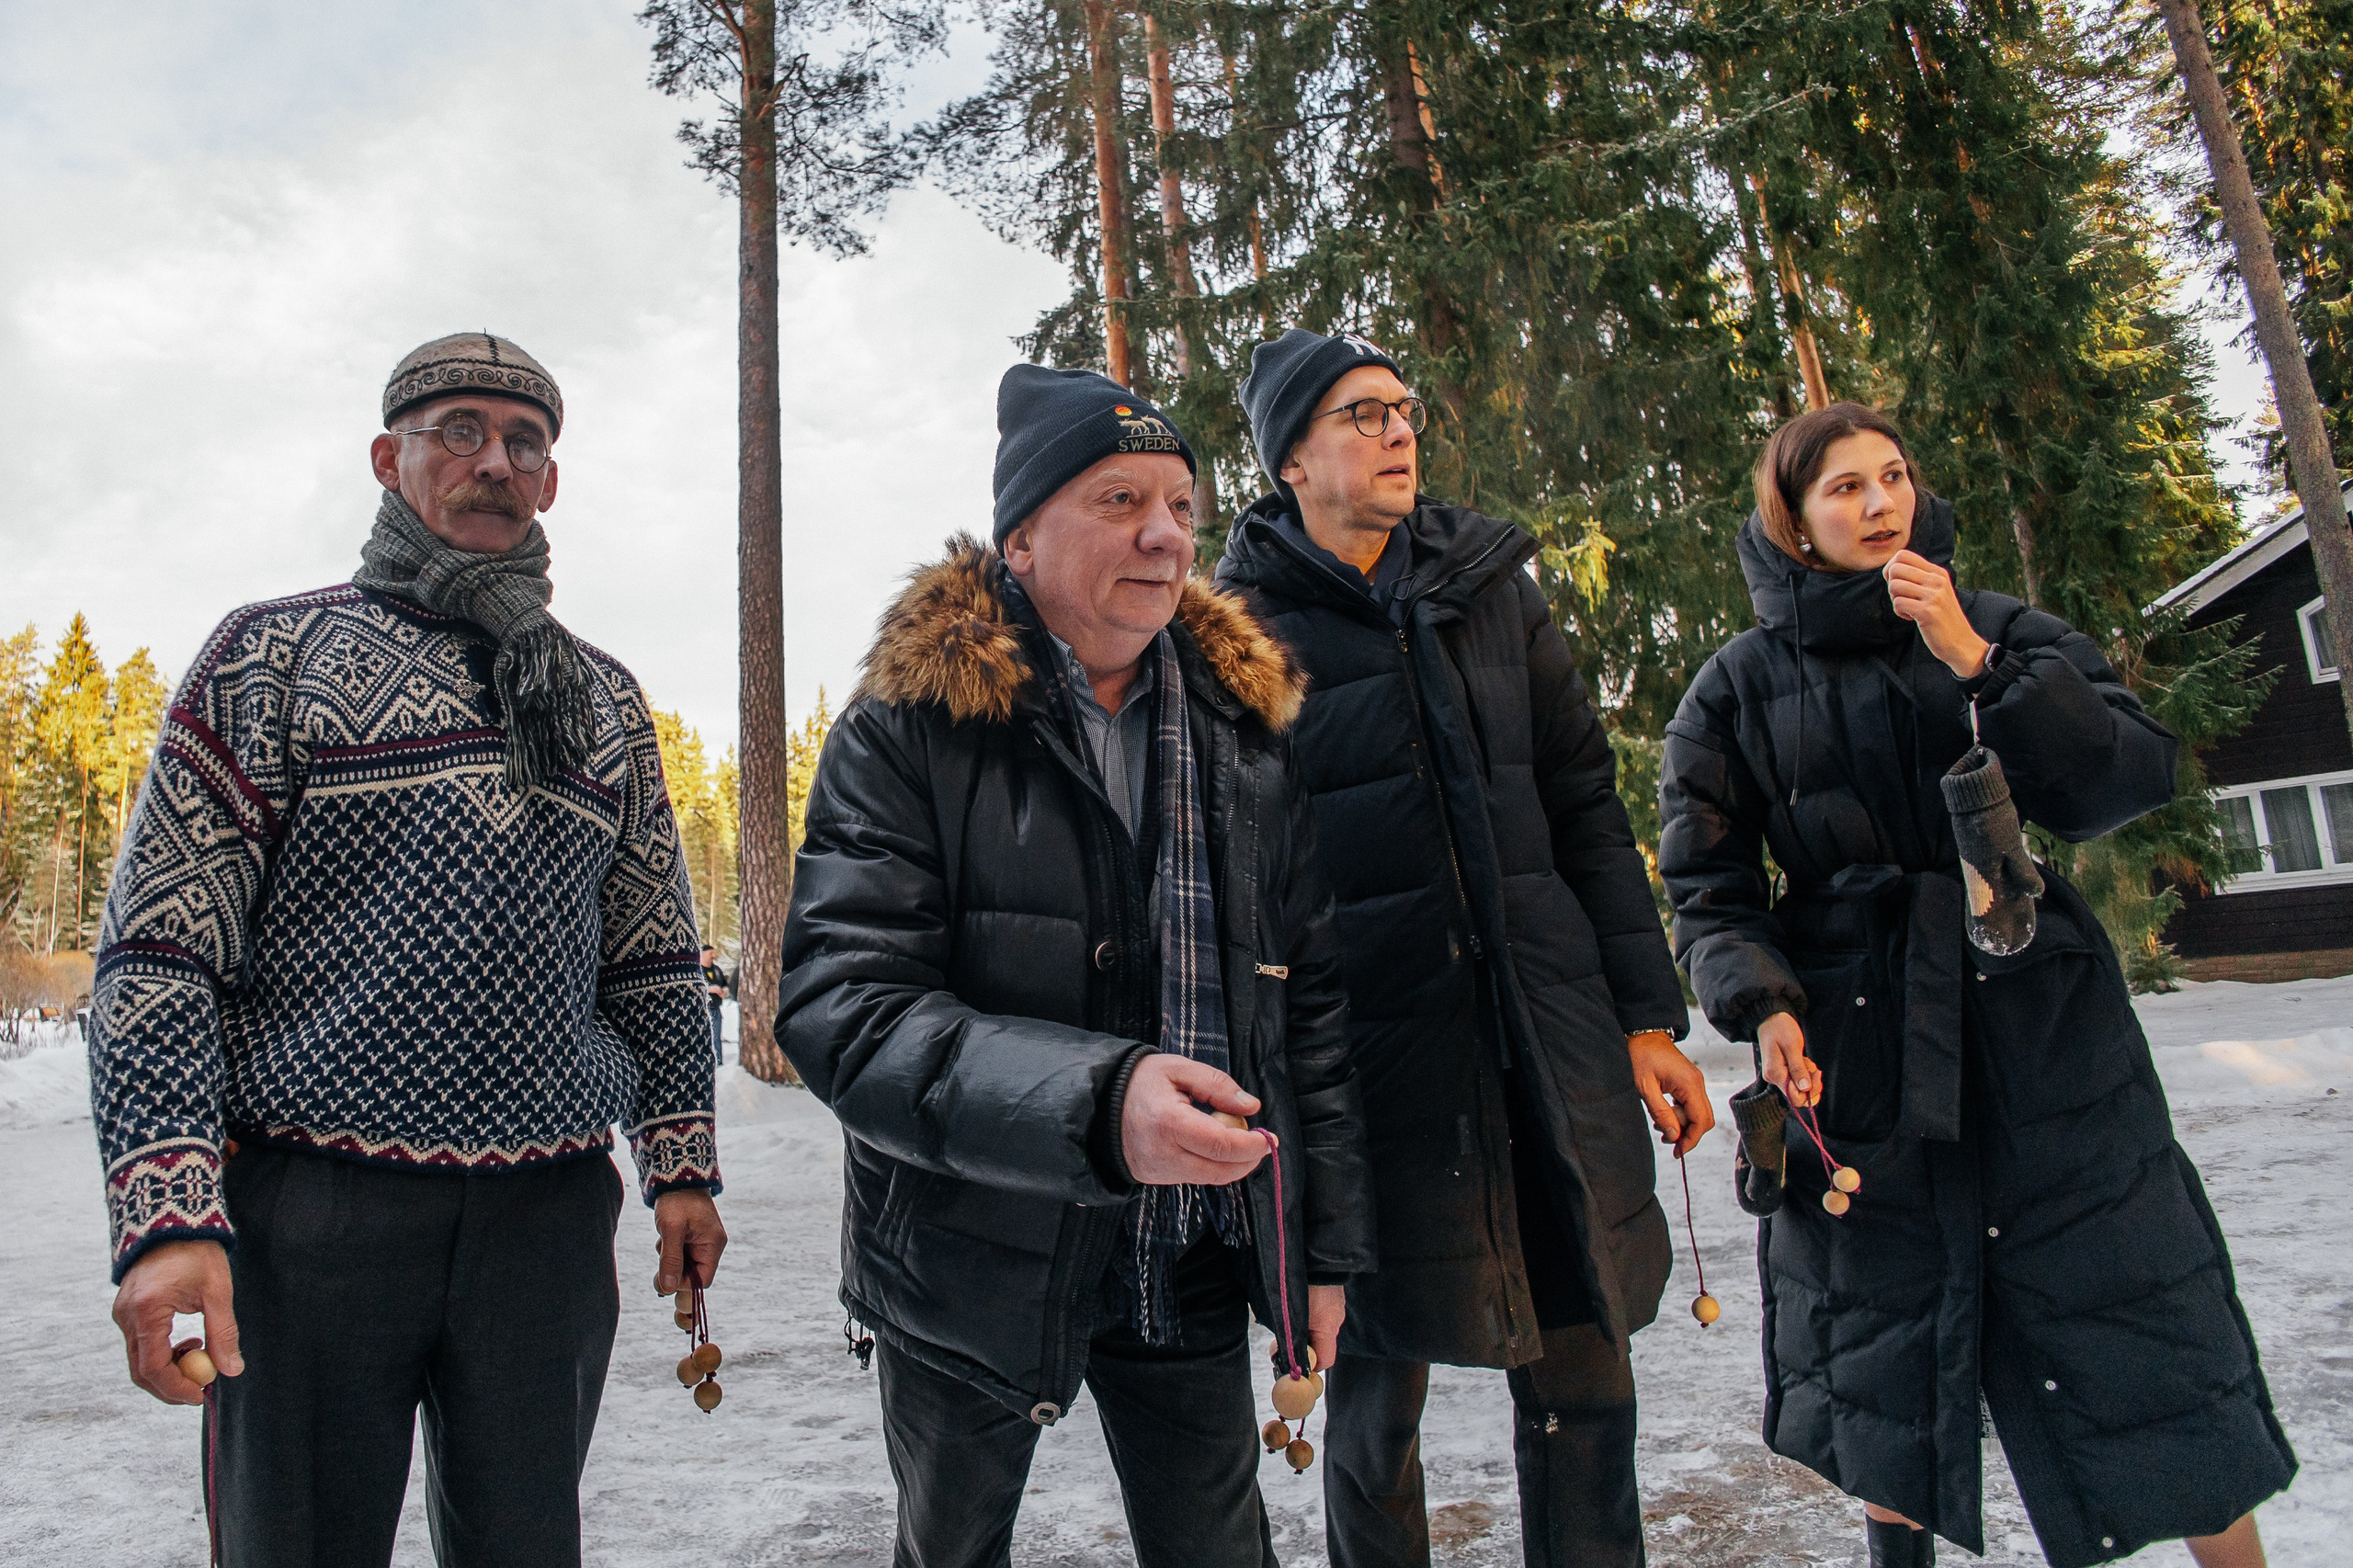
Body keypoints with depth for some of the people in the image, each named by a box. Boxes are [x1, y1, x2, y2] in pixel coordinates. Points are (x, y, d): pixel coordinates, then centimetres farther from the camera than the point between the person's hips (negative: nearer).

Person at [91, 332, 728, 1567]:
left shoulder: (605, 699, 14)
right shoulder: (273, 656, 2)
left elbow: (651, 954, 16)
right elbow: (159, 947, -4)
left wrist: (680, 1163, 11)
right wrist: (167, 1211, -15)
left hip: (550, 1219, 3)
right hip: (311, 1214, -3)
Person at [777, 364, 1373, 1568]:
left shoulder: (1246, 727, 2)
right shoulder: (909, 727, -12)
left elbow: (1310, 1004, 6)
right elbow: (840, 1009, -21)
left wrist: (1327, 1245, 5)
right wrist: (1094, 1103, -35)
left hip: (1192, 1262, 3)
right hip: (968, 1264, -2)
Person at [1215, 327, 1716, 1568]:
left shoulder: (1493, 588, 12)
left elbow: (1585, 805, 12)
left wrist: (1648, 1015, 9)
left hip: (1553, 1033, 4)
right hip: (1375, 1043, -4)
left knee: (1584, 1379, 10)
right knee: (1379, 1391, 9)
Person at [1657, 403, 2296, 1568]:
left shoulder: (2004, 632, 5)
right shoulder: (1740, 687, 1)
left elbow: (2133, 779, -7)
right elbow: (1707, 883, 0)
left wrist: (1978, 665, -17)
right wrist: (1762, 1004, -15)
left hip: (2041, 1029, 1)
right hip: (1855, 1058, 0)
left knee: (2147, 1332, 6)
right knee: (1879, 1350, 10)